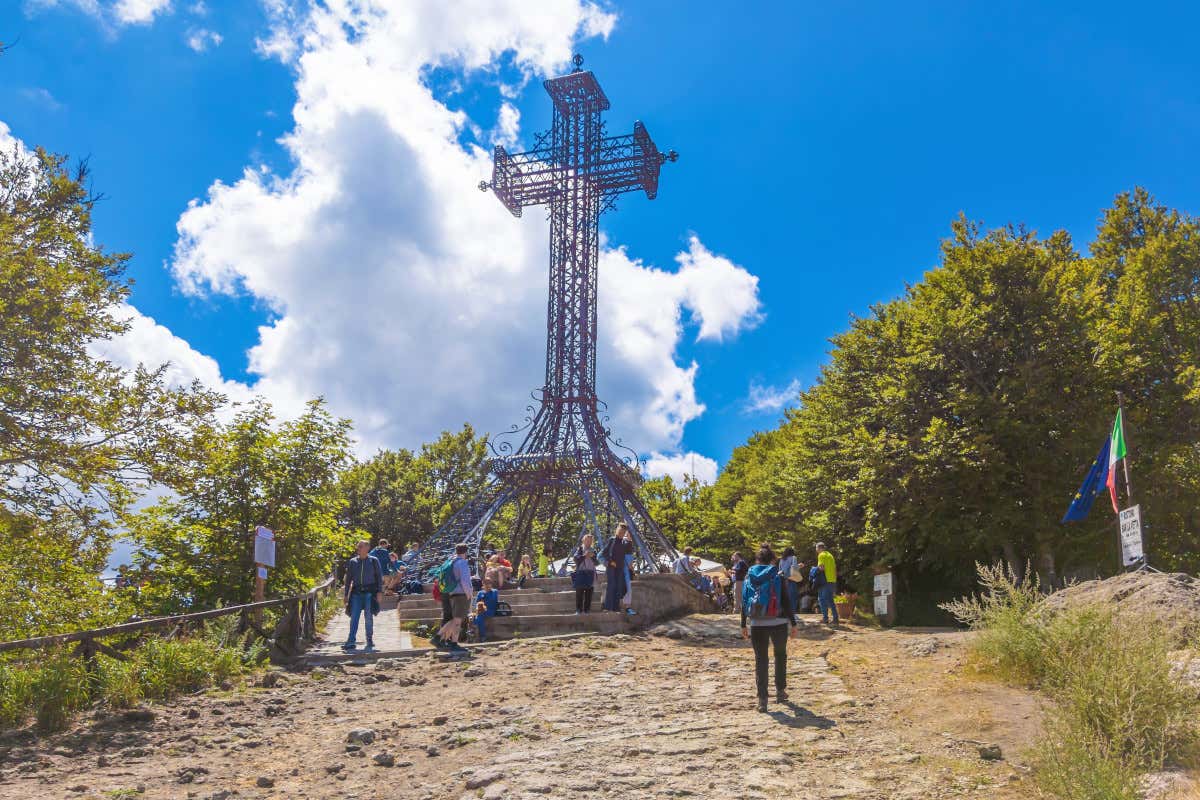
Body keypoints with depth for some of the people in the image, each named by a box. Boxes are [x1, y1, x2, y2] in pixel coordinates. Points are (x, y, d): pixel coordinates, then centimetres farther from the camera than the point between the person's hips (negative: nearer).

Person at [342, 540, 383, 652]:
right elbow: (348, 578, 15)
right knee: (354, 617, -6)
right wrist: (346, 594, 11)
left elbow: (379, 577, 5)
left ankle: (370, 640, 11)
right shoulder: (352, 562, 11)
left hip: (369, 592, -2)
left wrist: (379, 592, -2)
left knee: (369, 616, 0)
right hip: (356, 592, 2)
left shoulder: (374, 561, 4)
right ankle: (351, 641, -9)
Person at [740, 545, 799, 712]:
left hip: (756, 624, 1)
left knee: (760, 660, 4)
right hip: (777, 623, -1)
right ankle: (780, 692, 24)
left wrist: (743, 625, 11)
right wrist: (793, 623, 0)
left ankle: (762, 699, 0)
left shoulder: (749, 576, 4)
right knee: (780, 656, 20)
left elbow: (744, 601, 5)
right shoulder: (777, 576, -3)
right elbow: (786, 601, -5)